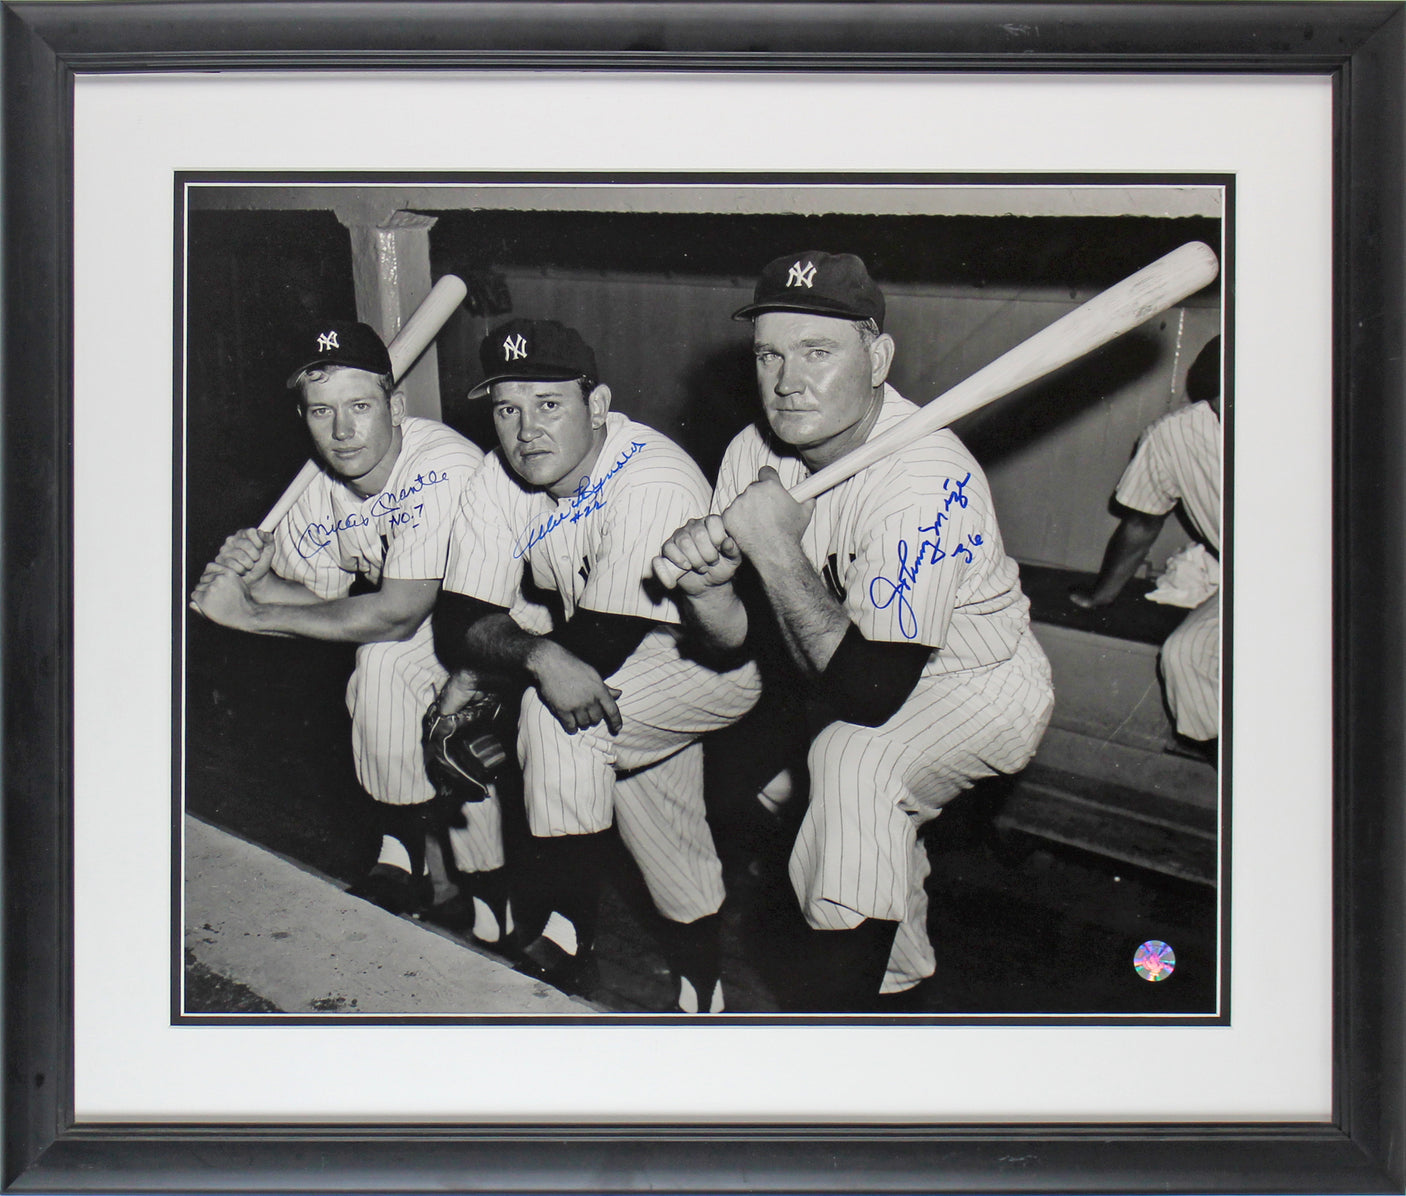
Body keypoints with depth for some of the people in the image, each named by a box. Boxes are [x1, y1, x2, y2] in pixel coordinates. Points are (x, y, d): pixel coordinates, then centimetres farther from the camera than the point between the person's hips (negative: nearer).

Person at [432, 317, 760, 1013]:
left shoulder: (653, 485, -31)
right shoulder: (501, 481, -9)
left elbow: (604, 643, -33)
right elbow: (459, 619, -15)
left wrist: (480, 668, -21)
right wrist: (537, 654, -37)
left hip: (718, 663, -8)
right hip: (631, 677, 8)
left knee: (559, 713, -25)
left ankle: (569, 939, -13)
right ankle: (698, 977, 37)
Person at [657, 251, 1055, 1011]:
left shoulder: (924, 479, -32)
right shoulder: (756, 454, -10)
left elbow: (871, 694, -35)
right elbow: (738, 634, -3)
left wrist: (778, 549, -36)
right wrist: (704, 584, -26)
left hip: (980, 689, -7)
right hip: (858, 676, 8)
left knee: (857, 758, -30)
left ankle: (844, 1008, -18)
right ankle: (893, 985, 32)